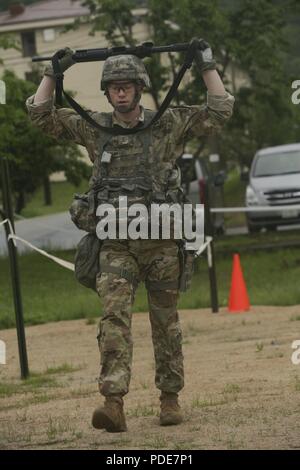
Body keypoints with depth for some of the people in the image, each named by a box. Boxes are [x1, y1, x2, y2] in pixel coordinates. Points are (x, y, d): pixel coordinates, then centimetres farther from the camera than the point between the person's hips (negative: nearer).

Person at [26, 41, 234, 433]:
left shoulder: (168, 125, 5)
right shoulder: (93, 129, 9)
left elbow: (219, 112, 3)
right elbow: (40, 113, 12)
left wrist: (207, 68, 2)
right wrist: (53, 72, 8)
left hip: (161, 240, 0)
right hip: (116, 244, 0)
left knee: (166, 322, 8)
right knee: (114, 317, -15)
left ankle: (170, 398, 20)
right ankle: (113, 403, -25)